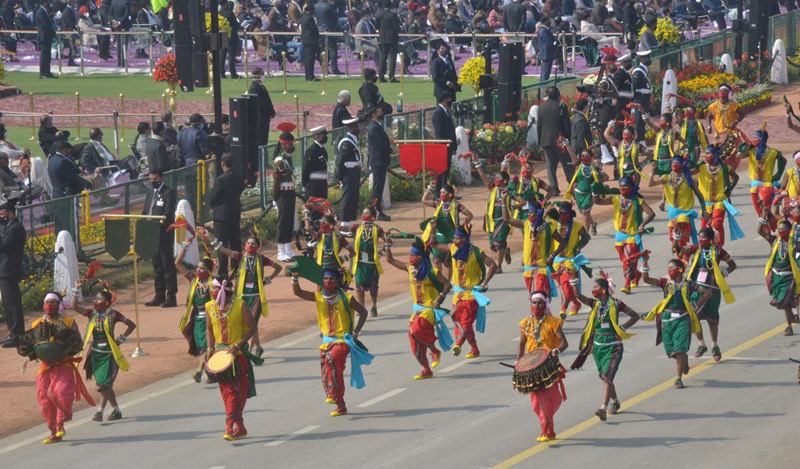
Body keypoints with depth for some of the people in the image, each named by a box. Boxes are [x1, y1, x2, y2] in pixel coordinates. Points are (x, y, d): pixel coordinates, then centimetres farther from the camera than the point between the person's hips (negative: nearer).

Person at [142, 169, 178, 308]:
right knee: (157, 267, 12)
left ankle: (171, 297, -4)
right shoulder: (150, 194, 18)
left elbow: (168, 214, -15)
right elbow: (144, 213, 16)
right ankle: (159, 296, 17)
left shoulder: (169, 193, -6)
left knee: (168, 266, -5)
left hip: (164, 235, -8)